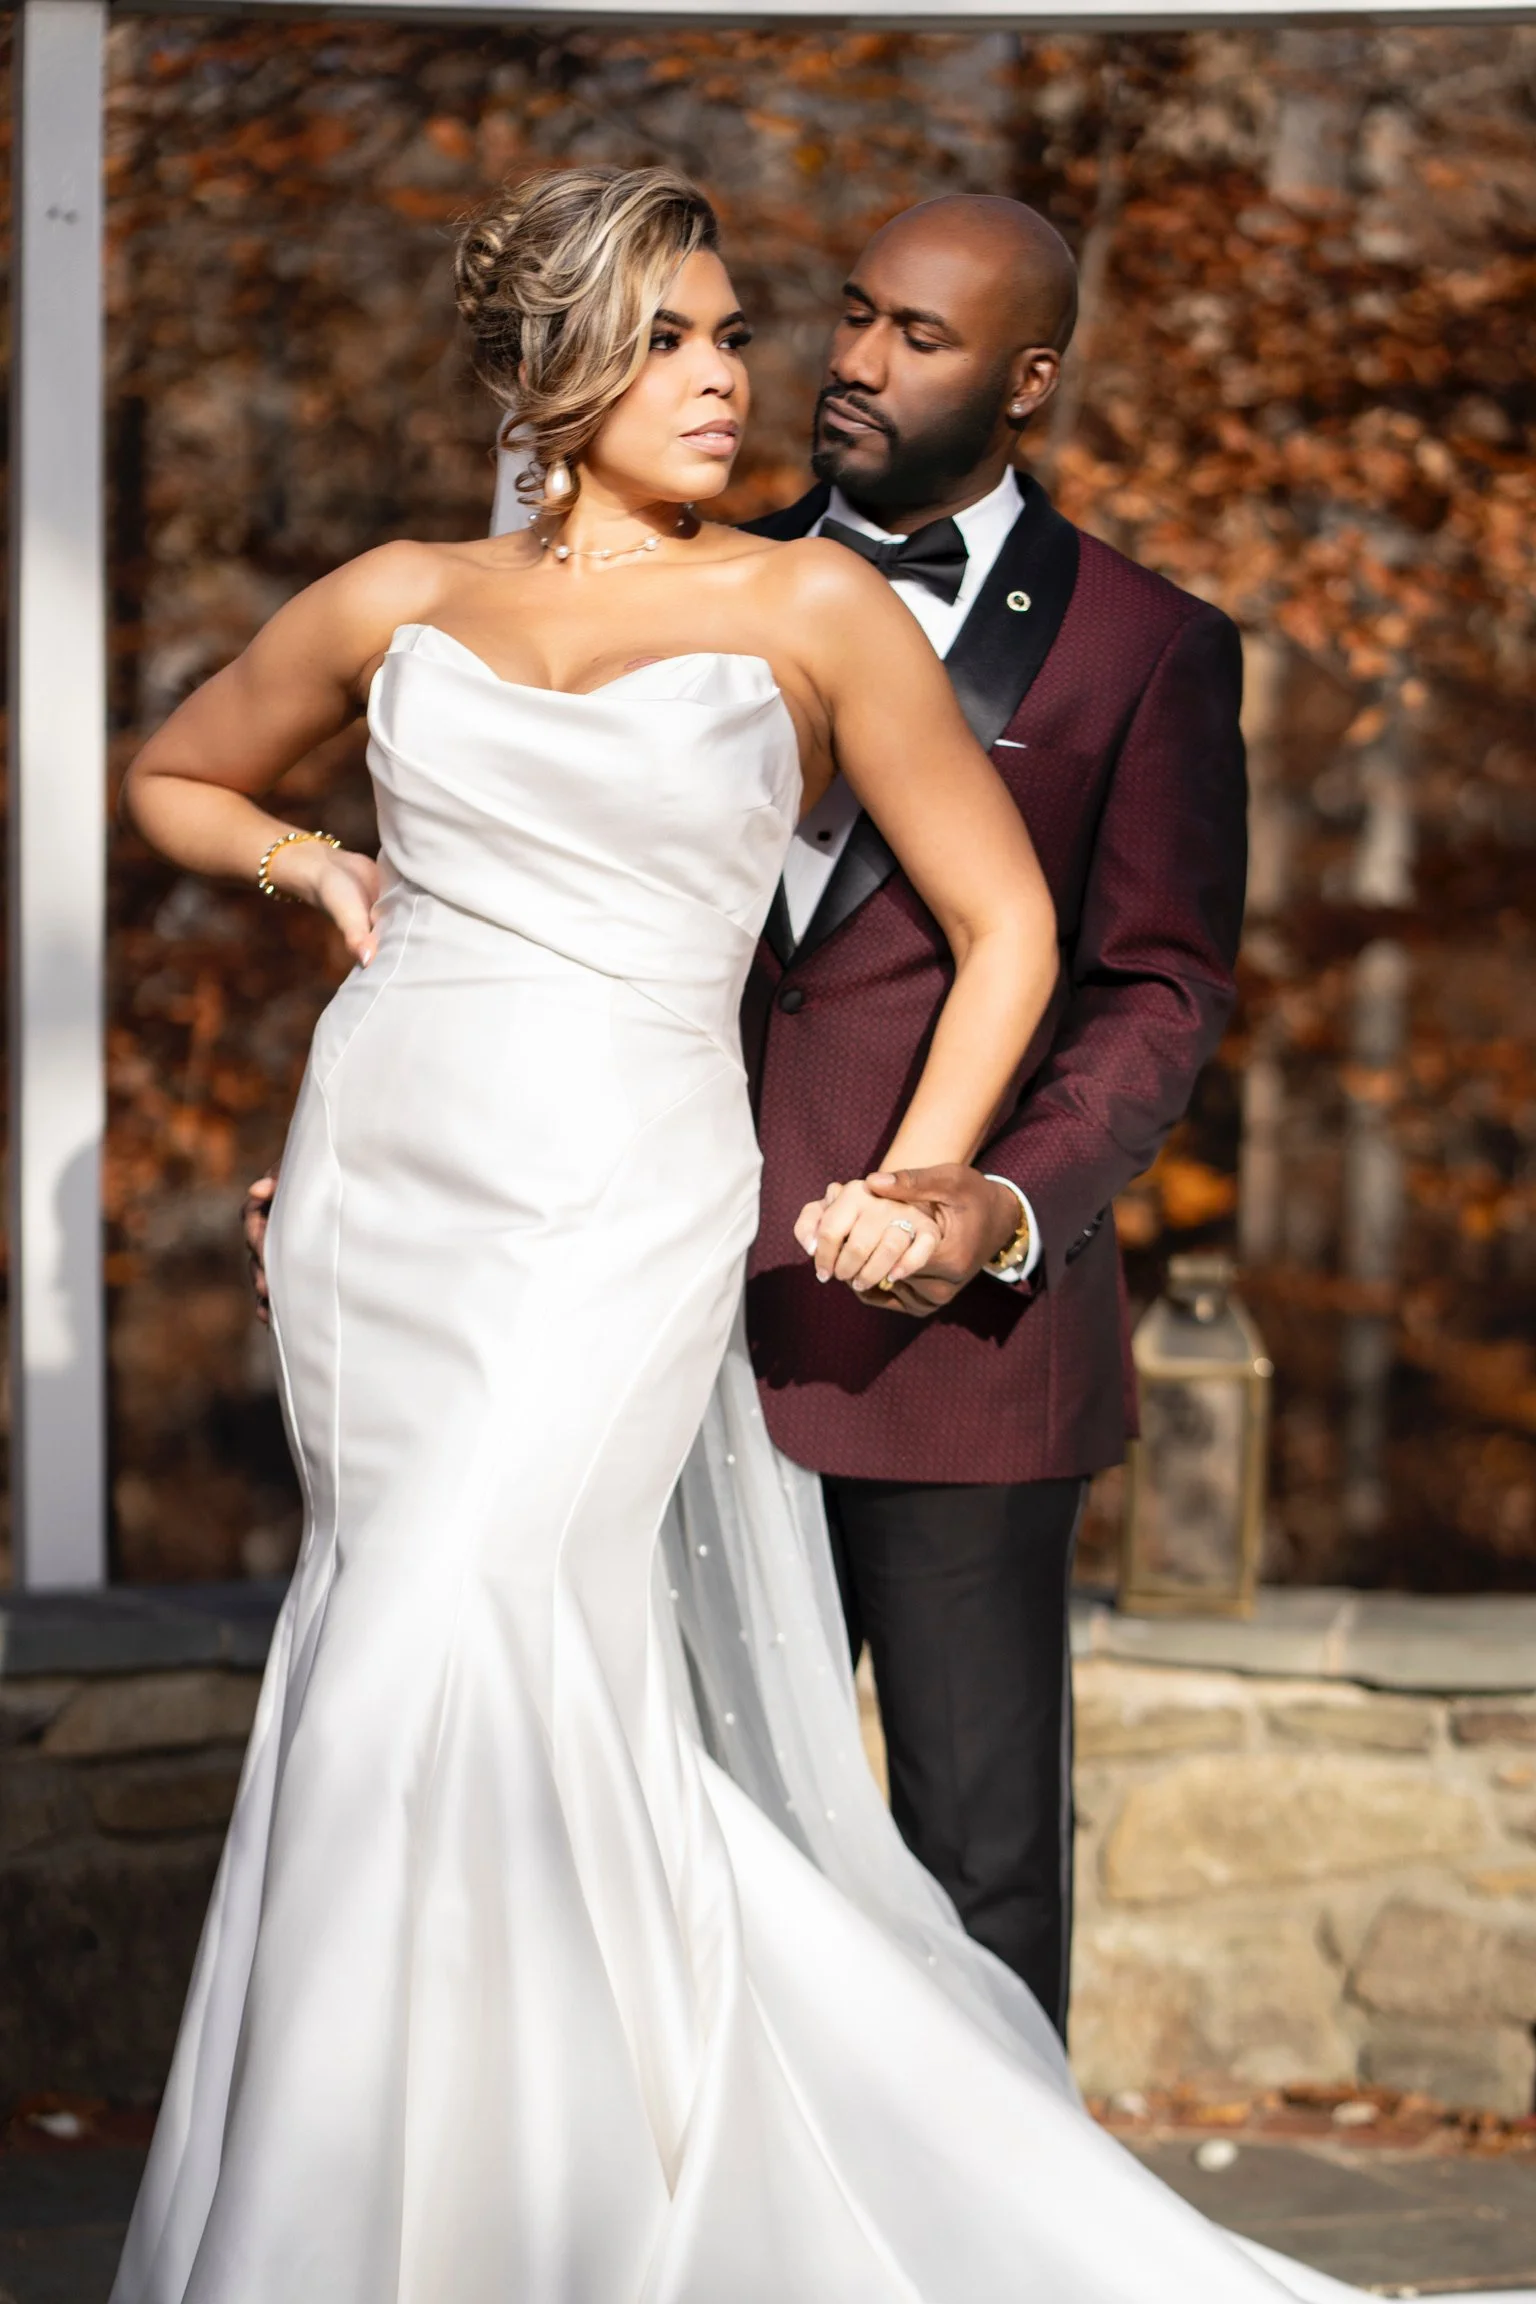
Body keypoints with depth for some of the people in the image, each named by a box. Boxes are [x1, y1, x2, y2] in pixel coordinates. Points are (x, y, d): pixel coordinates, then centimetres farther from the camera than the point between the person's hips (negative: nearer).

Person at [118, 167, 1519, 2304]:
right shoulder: (401, 602, 11)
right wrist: (320, 869, 10)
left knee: (453, 1666, -19)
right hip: (377, 1195, 4)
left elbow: (1007, 926, 7)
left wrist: (918, 1183, -3)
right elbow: (175, 778, 28)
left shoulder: (809, 607, 2)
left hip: (619, 1209, -3)